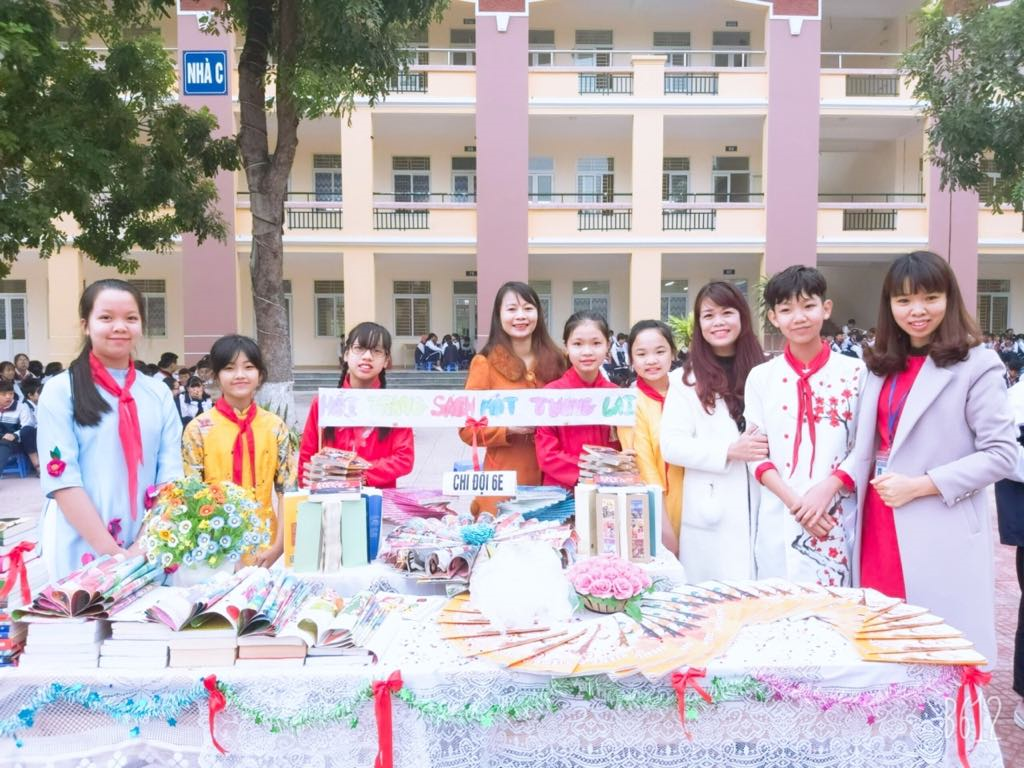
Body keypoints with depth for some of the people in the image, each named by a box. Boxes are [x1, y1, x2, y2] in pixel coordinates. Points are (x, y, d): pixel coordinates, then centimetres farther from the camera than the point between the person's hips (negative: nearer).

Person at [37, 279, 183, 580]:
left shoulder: (159, 393, 6)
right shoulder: (61, 390, -4)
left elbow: (170, 473, 1)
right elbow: (61, 478, -11)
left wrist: (144, 546, -11)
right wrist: (113, 553, -15)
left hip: (151, 551, 3)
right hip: (81, 552, -3)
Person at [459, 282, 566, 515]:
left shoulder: (554, 360, 7)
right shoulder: (485, 363, -4)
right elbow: (468, 429, -5)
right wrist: (509, 428, -19)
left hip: (551, 478, 3)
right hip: (504, 482, -3)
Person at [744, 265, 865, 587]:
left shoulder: (855, 372, 2)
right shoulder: (761, 377, 4)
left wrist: (826, 489, -14)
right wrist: (795, 502, -10)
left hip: (839, 520, -1)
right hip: (779, 522, 1)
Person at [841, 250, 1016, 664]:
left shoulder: (976, 365, -6)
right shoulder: (882, 366, 12)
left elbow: (1001, 454, -10)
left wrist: (920, 486, -16)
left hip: (940, 535, -5)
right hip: (879, 528, 5)